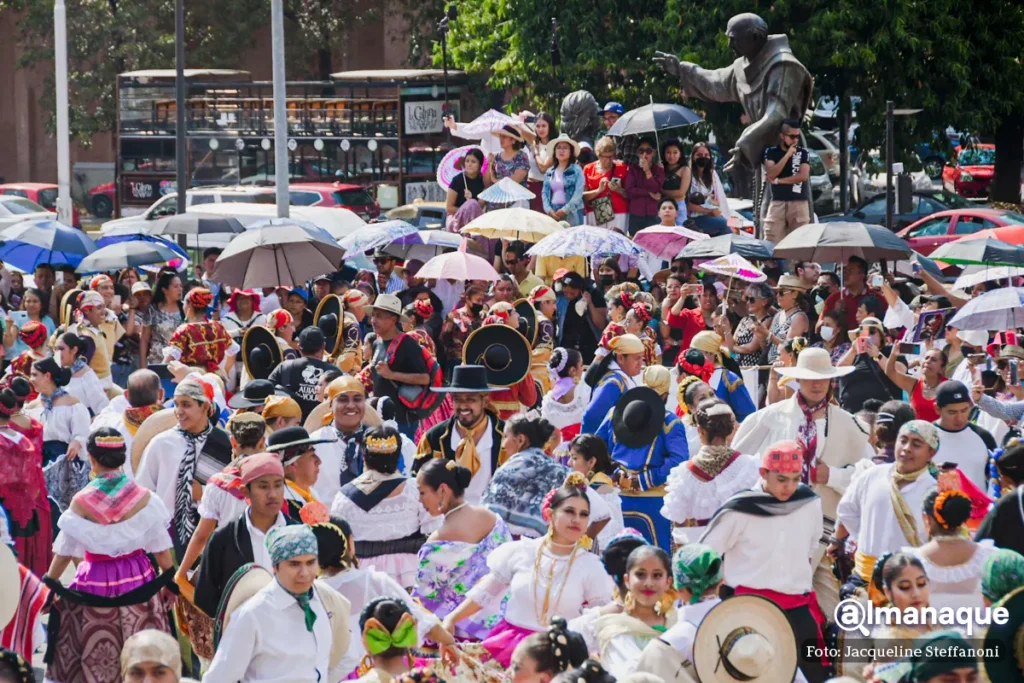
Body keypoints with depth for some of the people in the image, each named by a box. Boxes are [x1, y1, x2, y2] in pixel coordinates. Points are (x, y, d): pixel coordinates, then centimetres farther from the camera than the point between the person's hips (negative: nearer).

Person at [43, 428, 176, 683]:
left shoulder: (82, 501, -13)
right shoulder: (143, 497, -9)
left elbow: (64, 551, -4)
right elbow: (161, 548, -2)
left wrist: (48, 585, 9)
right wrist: (170, 582, 12)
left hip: (95, 584, -2)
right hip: (138, 582, 2)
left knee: (93, 658, 11)